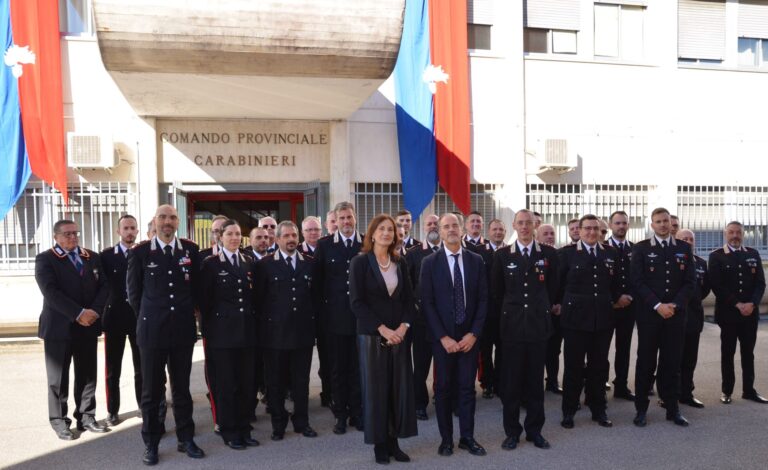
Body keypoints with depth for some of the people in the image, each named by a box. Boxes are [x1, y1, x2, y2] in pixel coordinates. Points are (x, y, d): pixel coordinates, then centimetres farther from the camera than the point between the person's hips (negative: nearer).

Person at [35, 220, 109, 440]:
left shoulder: (92, 257, 12)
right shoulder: (45, 259, -2)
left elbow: (104, 286, 4)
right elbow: (51, 292, -14)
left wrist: (95, 311, -12)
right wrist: (78, 314, -20)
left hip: (88, 326, 4)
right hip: (59, 327, -4)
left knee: (87, 375, 8)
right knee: (58, 378, 5)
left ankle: (86, 417, 19)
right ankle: (59, 421, 17)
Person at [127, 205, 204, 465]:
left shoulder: (190, 249, 2)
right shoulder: (139, 251, -3)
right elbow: (133, 291, 5)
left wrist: (186, 313, 11)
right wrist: (147, 318, 8)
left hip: (183, 329, 2)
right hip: (152, 329, -1)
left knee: (182, 387, 11)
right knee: (151, 390, 7)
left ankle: (186, 439, 23)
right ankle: (151, 443, 21)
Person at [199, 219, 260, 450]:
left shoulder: (248, 262, 10)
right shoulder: (211, 263, -3)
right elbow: (204, 299, -3)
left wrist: (253, 322, 9)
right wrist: (208, 328, -4)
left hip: (247, 331, 4)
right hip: (222, 332, -4)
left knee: (247, 383, 8)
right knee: (225, 384, 4)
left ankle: (243, 428, 22)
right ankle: (229, 431, 18)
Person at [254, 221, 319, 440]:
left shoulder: (309, 264, 8)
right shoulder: (265, 265, -1)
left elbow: (315, 296, 10)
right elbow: (259, 298, -1)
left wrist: (314, 323, 5)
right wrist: (263, 327, -4)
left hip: (303, 332, 2)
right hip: (275, 332, -2)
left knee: (301, 380, 10)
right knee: (276, 381, 8)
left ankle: (301, 422, 25)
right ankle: (278, 424, 23)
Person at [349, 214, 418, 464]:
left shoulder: (400, 263, 8)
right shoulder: (360, 261, -5)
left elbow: (408, 298, 9)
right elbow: (356, 302, -10)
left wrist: (403, 327, -7)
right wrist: (383, 329, -16)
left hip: (399, 334, 4)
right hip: (372, 335, -4)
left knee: (400, 387, 5)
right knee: (376, 388, 3)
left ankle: (394, 441, 17)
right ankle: (380, 444, 15)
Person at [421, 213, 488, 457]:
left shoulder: (476, 260, 3)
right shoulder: (430, 262, -3)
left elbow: (483, 299, 2)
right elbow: (427, 303, -6)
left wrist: (474, 333, -7)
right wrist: (443, 337, -12)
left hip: (469, 336, 2)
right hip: (442, 337, -1)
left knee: (467, 387, 8)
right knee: (443, 387, 7)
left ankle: (467, 437, 20)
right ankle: (446, 439, 19)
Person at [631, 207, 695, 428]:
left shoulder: (684, 248, 8)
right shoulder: (641, 248, 0)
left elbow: (690, 281, 5)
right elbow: (637, 281, -6)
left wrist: (675, 305, -8)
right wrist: (657, 305, -14)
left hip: (676, 313, 2)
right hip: (649, 313, -2)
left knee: (673, 361, 7)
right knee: (646, 361, 3)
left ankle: (672, 408, 18)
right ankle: (641, 409, 12)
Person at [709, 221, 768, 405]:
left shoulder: (753, 254, 8)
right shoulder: (717, 256, -2)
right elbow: (716, 286, -9)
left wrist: (752, 303, -12)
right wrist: (737, 305, -15)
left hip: (750, 312, 3)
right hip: (728, 312, -3)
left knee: (748, 352, 10)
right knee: (727, 353, 5)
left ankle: (749, 390, 21)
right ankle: (727, 390, 13)